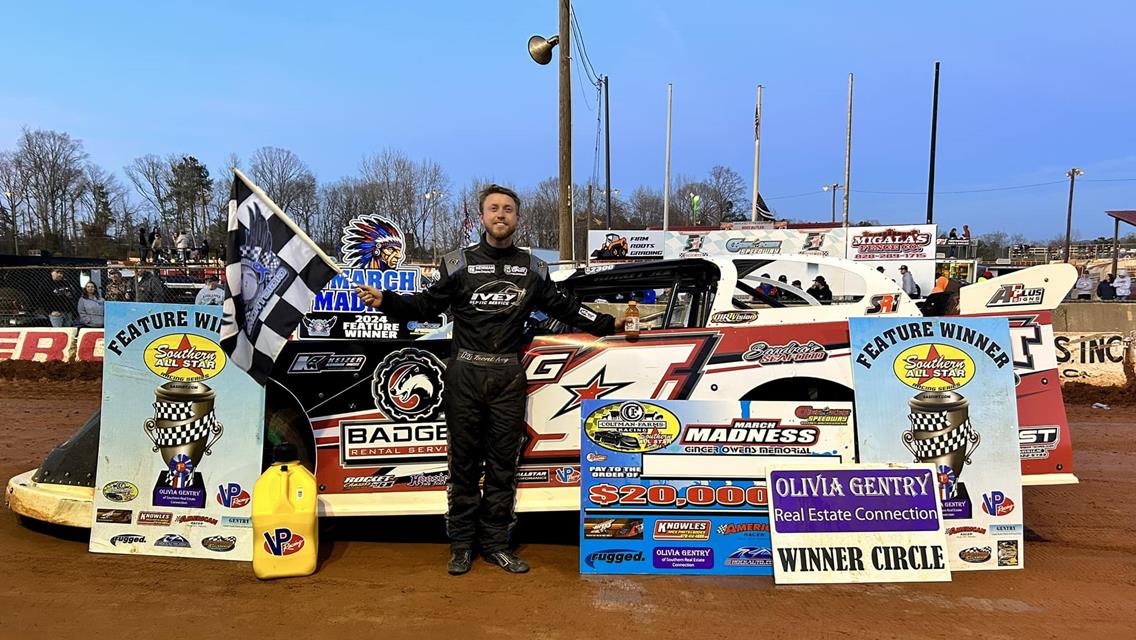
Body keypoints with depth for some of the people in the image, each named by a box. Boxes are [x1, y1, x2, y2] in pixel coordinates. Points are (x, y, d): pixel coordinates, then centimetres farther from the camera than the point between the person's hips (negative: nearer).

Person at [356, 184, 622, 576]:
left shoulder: (532, 268, 11)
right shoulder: (460, 264, 5)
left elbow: (564, 307, 19)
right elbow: (426, 306, 5)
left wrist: (610, 324, 17)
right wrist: (385, 301, -10)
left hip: (509, 377, 2)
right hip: (465, 374, -2)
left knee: (503, 463, 7)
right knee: (464, 462, 4)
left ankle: (496, 544, 19)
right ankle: (462, 545, 16)